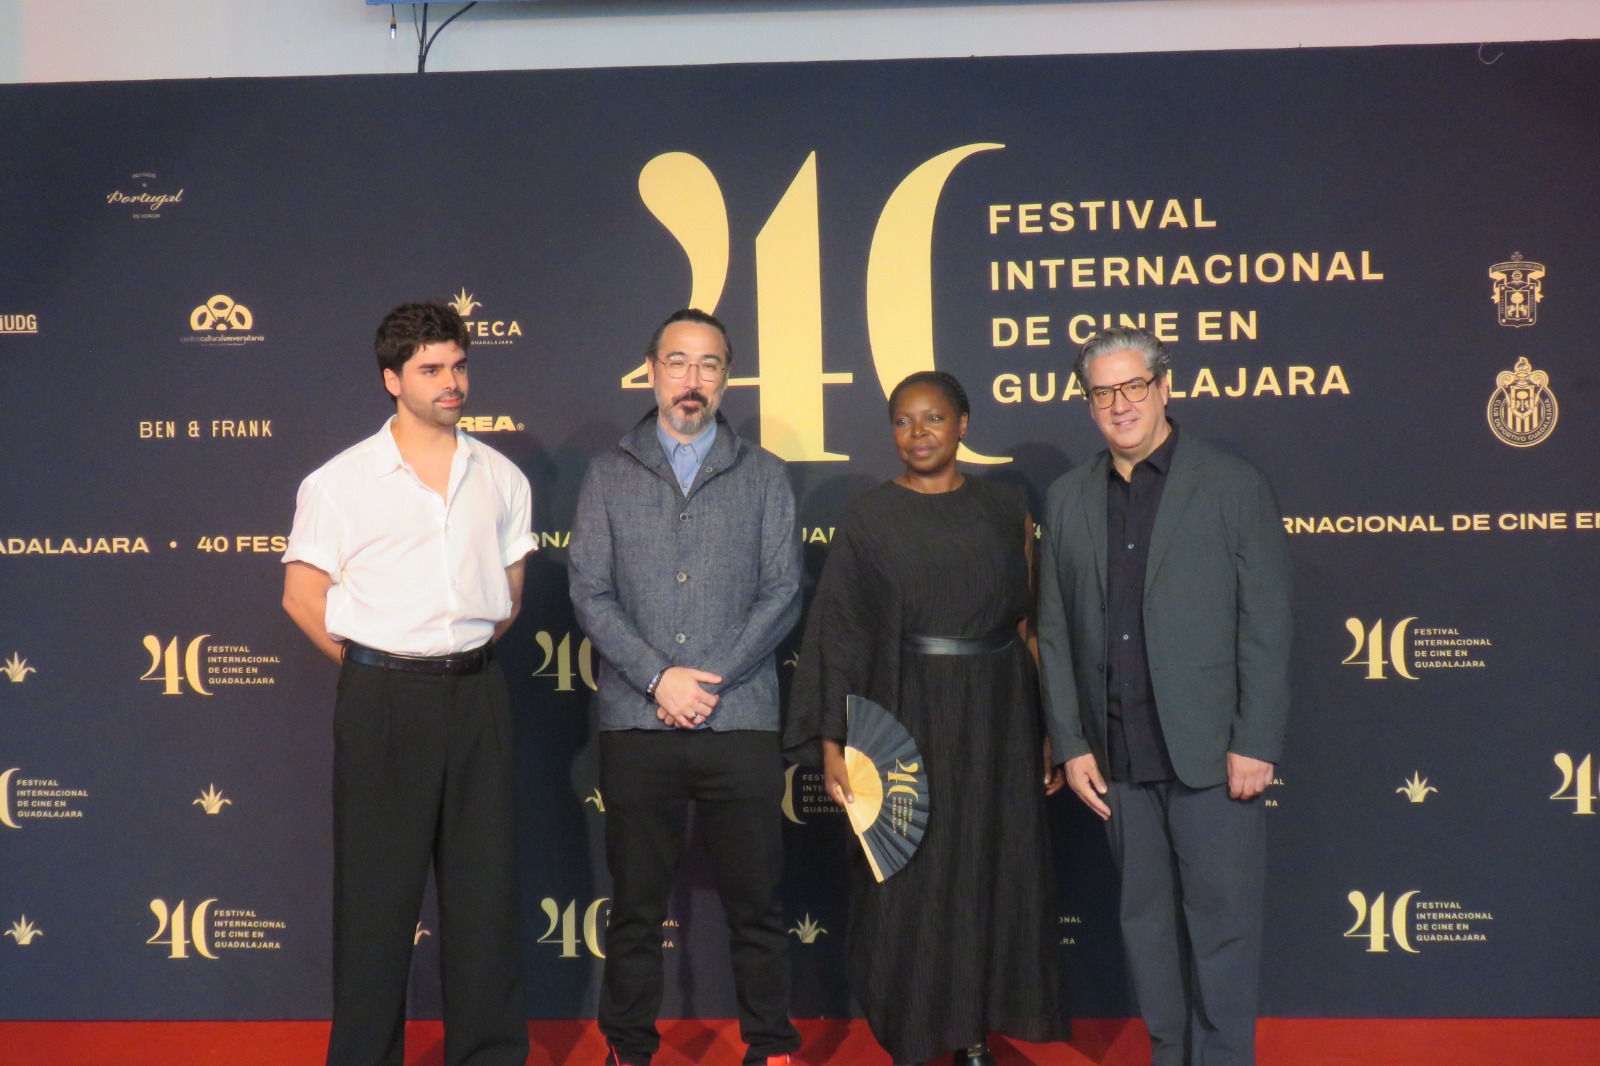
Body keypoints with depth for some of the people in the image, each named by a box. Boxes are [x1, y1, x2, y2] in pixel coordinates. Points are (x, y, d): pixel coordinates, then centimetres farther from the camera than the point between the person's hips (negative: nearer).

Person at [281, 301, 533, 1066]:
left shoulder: (502, 479, 7)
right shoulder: (340, 483, -4)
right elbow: (303, 599, 0)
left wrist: (464, 654, 9)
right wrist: (380, 671, 2)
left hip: (476, 694, 3)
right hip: (383, 701, -3)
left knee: (484, 884, 8)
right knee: (378, 889, 3)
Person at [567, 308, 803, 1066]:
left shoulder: (765, 477, 8)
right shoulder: (609, 475, 9)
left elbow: (782, 593, 2)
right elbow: (589, 593, 1)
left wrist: (710, 681, -8)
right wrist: (659, 678, -10)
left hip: (740, 721, 0)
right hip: (636, 725, 0)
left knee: (755, 903, 6)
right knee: (636, 905, 8)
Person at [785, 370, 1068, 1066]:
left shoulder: (1005, 510, 4)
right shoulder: (868, 519, -3)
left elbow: (1029, 623, 5)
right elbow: (839, 634, -5)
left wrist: (1051, 730, 3)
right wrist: (831, 742, -11)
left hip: (997, 719, 2)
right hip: (906, 719, -2)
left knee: (991, 872, 9)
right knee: (907, 880, 4)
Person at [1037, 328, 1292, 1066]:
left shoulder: (1233, 486, -1)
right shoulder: (1069, 498, 10)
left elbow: (1266, 626, -5)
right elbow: (1055, 633, 9)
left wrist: (1255, 745, -10)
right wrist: (1071, 744, 3)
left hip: (1210, 749, -4)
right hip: (1120, 757, 4)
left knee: (1221, 922, 1)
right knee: (1146, 922, 12)